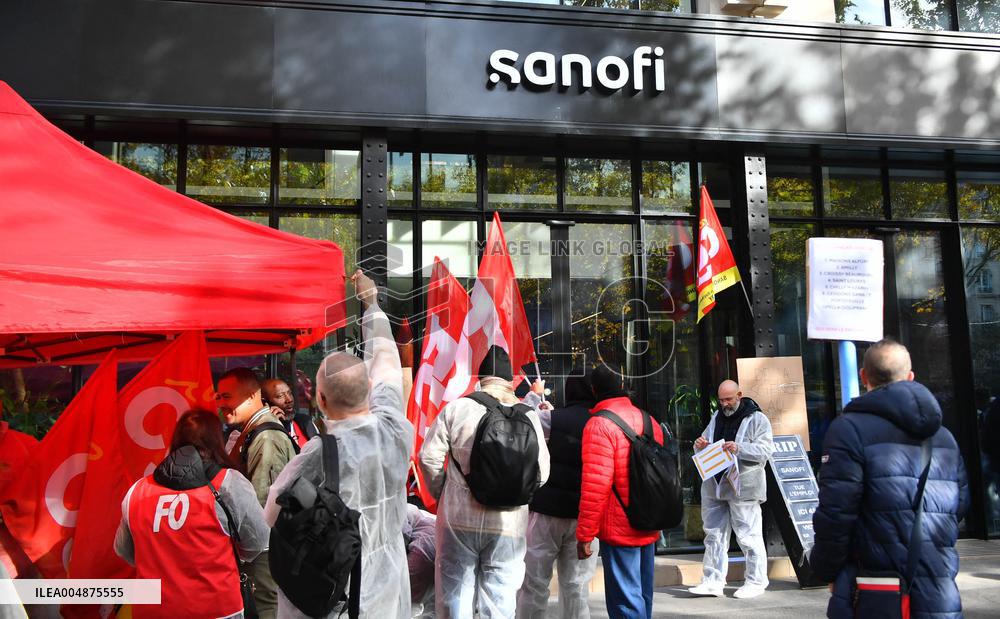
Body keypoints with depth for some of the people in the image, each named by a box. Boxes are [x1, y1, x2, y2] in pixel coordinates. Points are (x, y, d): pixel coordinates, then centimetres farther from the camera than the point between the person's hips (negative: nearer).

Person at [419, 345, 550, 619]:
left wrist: (442, 494, 11)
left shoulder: (457, 408, -3)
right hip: (508, 524, 0)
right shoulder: (528, 415, -2)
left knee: (455, 595, 11)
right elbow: (541, 473, -1)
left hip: (458, 518, 0)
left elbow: (429, 456, -4)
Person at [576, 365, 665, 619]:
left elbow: (595, 485, -21)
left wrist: (585, 535, -16)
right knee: (643, 596, 16)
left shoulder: (599, 424, -15)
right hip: (649, 529, 7)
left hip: (619, 530, -7)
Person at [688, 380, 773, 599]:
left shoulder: (756, 419, -3)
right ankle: (713, 581, 14)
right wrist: (700, 445, -2)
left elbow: (766, 449, -13)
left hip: (743, 488, -6)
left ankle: (756, 582, 13)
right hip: (714, 485, 6)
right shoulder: (717, 417, 16)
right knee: (714, 534, 8)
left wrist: (739, 448, -26)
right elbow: (704, 454, 22)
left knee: (748, 536, 0)